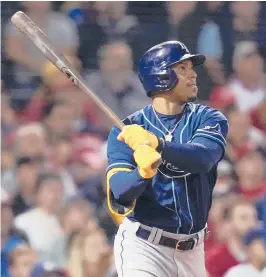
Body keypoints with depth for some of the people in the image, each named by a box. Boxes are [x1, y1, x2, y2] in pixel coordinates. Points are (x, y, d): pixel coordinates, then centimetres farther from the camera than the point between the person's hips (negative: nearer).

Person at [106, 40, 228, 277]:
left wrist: (155, 144, -34)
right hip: (143, 246, -3)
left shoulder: (209, 119, 0)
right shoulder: (127, 130, -4)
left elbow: (203, 159, -21)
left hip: (192, 250, 3)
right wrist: (143, 172, -38)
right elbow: (119, 189, -17)